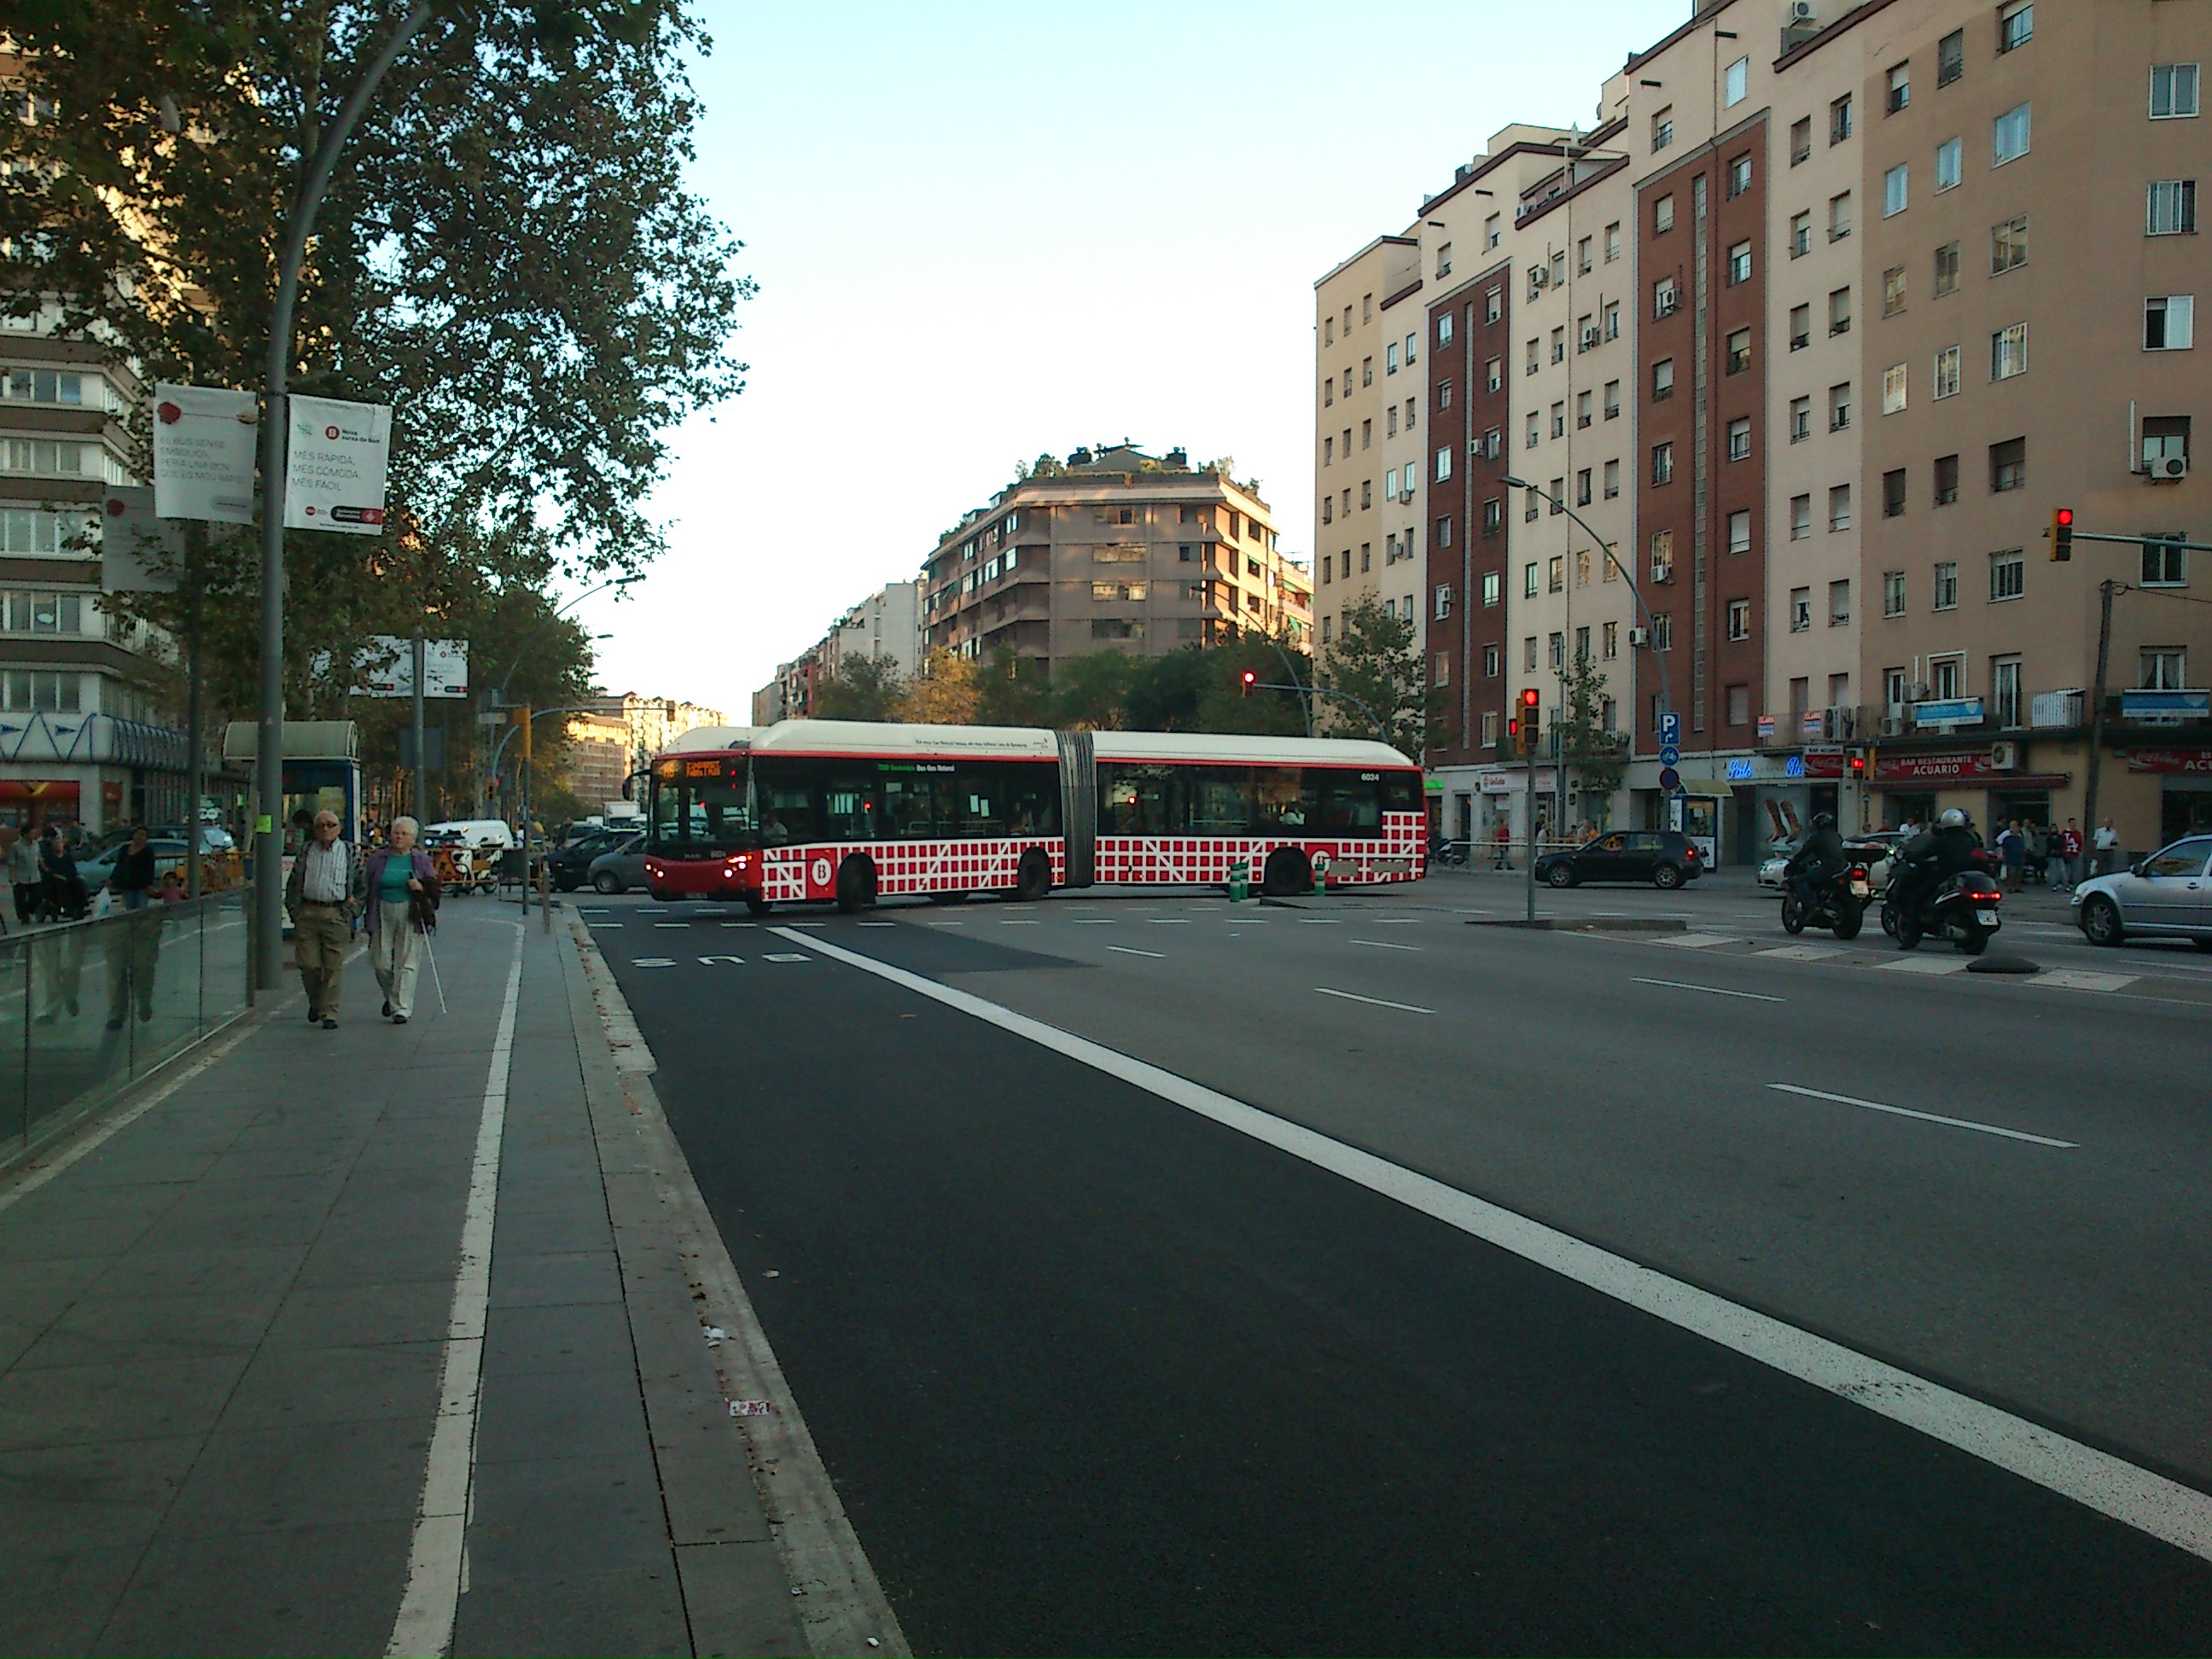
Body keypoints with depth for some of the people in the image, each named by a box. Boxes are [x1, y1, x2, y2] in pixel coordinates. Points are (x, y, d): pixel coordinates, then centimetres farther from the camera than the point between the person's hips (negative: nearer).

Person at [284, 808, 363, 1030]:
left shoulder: (351, 853, 8)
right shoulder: (306, 852, 11)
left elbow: (362, 883, 14)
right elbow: (292, 883, 15)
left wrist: (353, 901, 0)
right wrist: (294, 909, 6)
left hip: (336, 914, -2)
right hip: (308, 914, 2)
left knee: (333, 966, -3)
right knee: (308, 964, 1)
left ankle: (329, 1014, 2)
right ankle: (315, 1003, 27)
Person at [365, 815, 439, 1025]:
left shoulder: (420, 860, 6)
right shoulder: (378, 859, 7)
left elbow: (434, 887, 8)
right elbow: (368, 888, 8)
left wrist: (421, 887, -14)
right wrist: (369, 918, -1)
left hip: (410, 915, -1)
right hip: (384, 913, 1)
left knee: (407, 963, -6)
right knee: (381, 962, 3)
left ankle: (401, 1008, -3)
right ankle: (390, 997, 30)